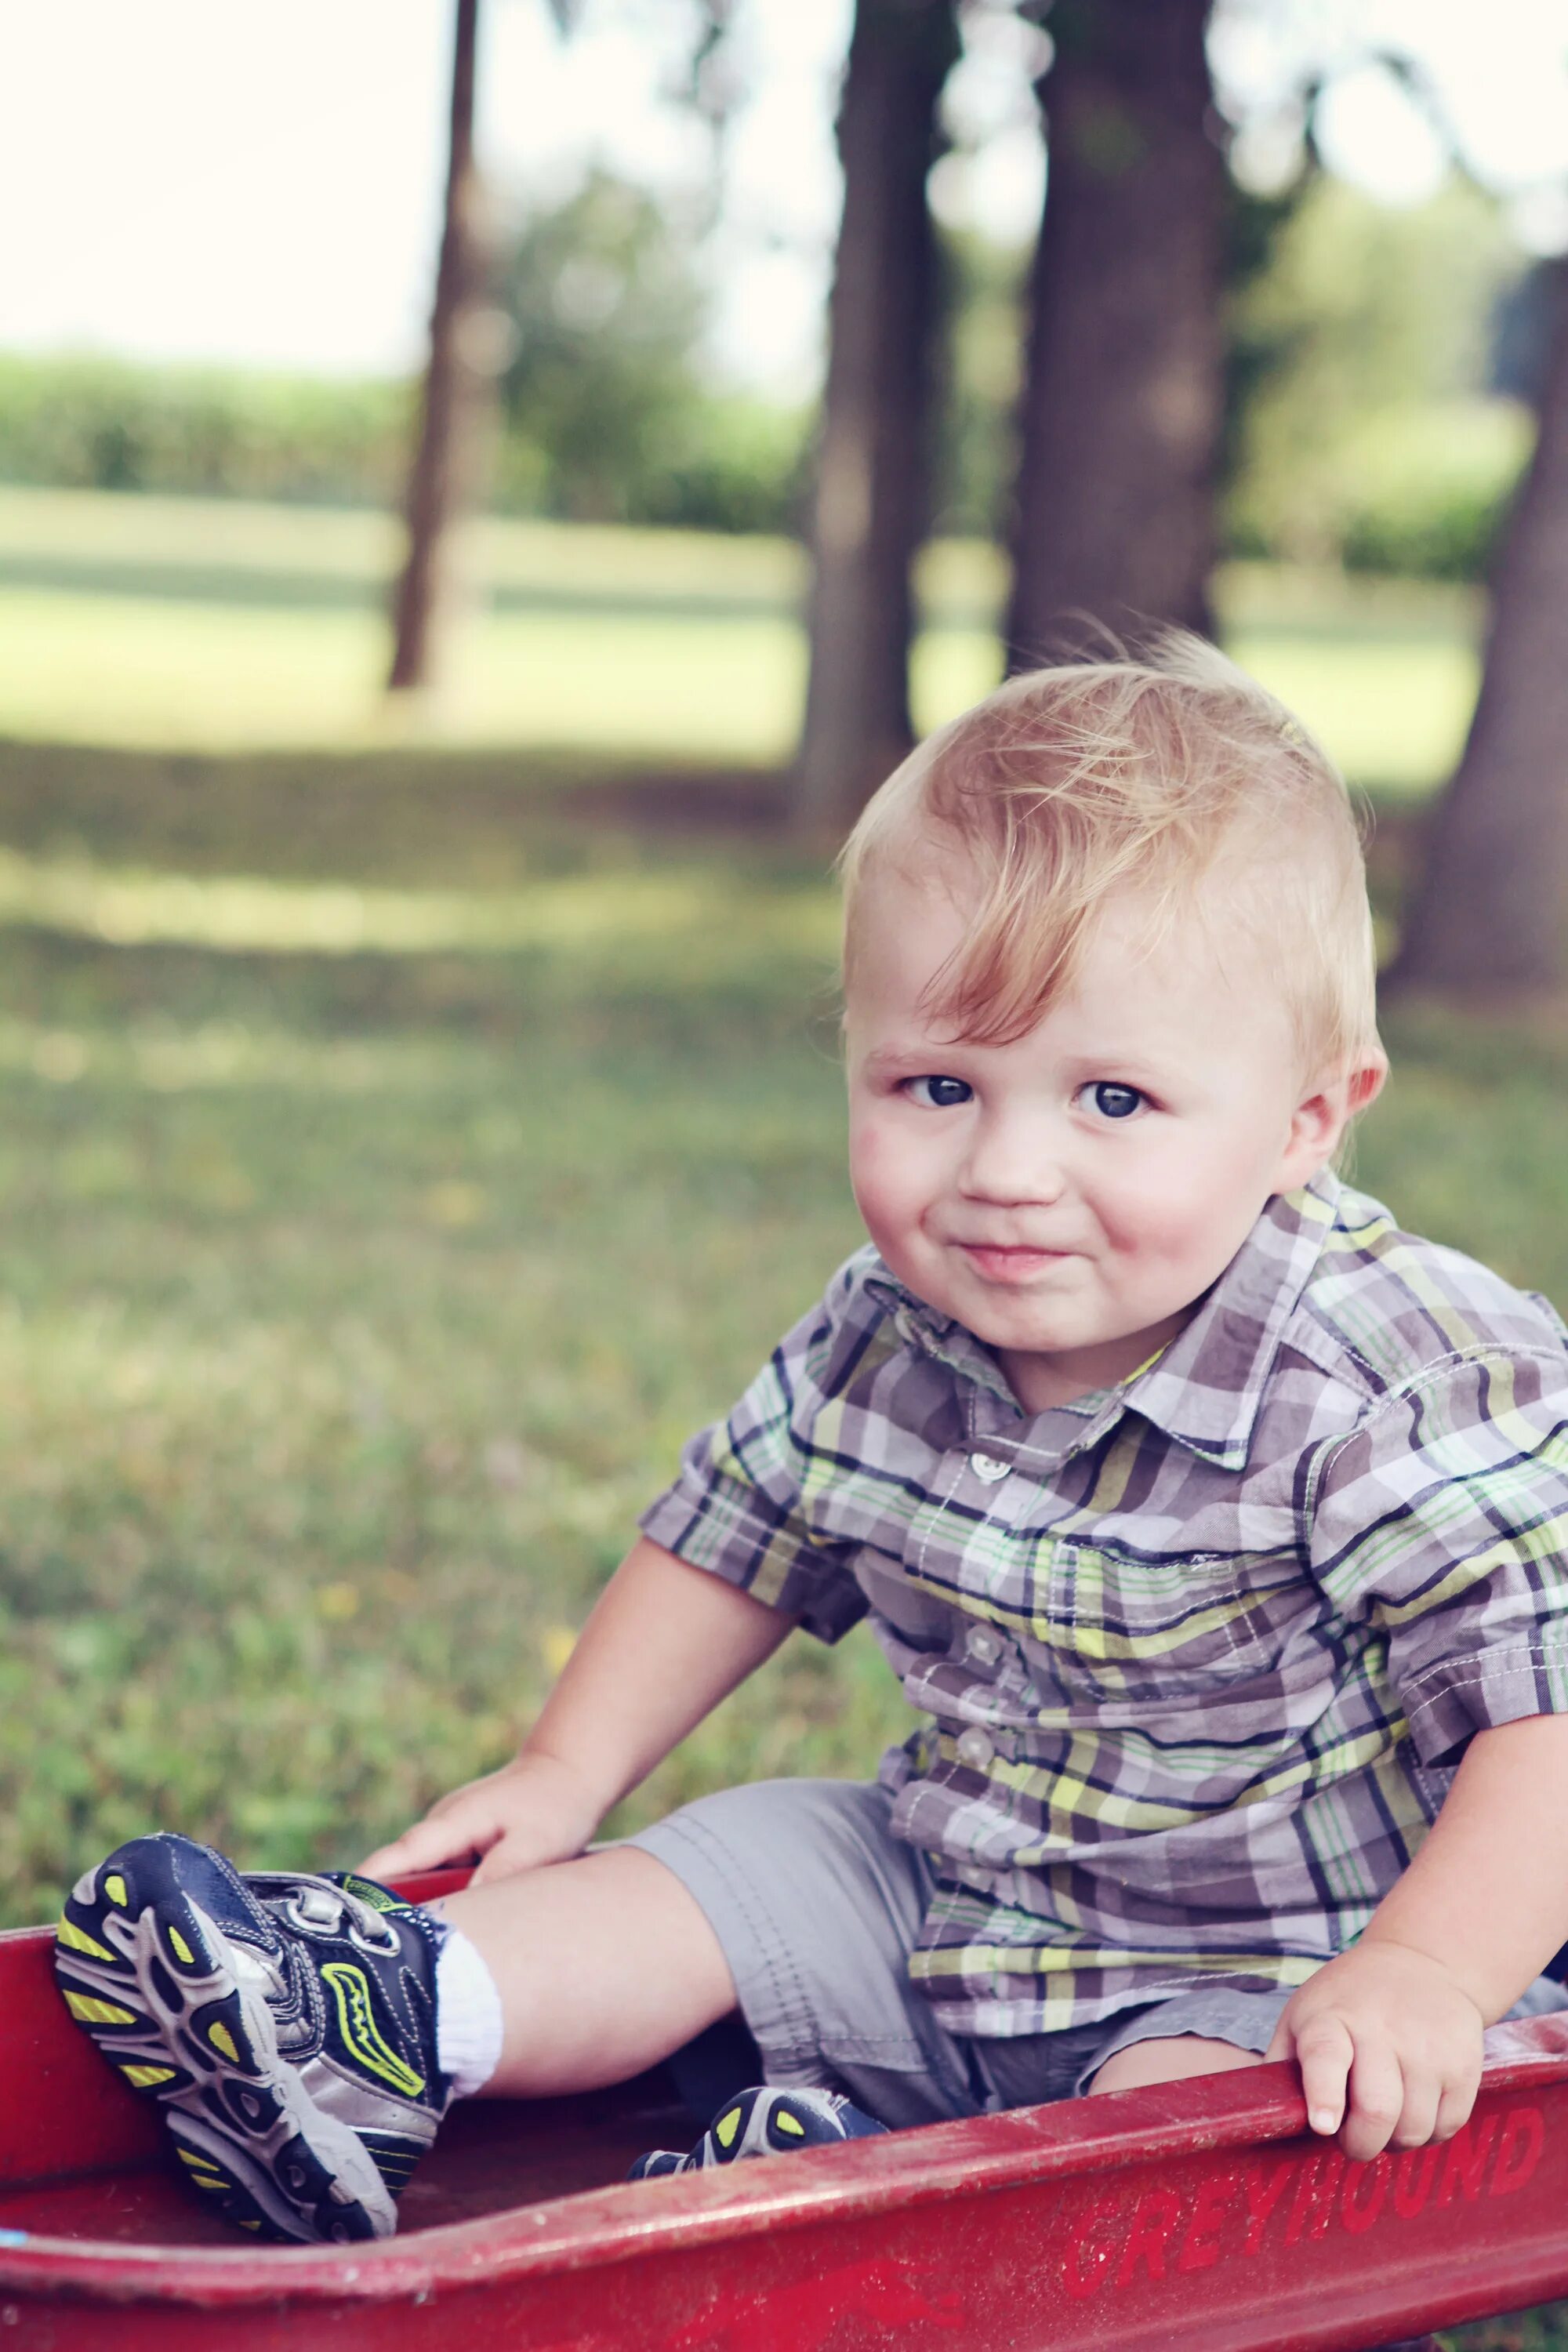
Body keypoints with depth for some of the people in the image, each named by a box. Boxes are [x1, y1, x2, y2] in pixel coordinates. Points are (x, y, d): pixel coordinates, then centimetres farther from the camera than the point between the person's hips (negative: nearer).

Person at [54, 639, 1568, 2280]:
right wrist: (567, 1772, 7)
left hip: (1276, 1975, -6)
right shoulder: (884, 1344, -6)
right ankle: (366, 2035, -18)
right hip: (952, 1892, 6)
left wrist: (1430, 1976, -38)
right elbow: (736, 1534, 12)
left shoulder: (1407, 1395, -26)